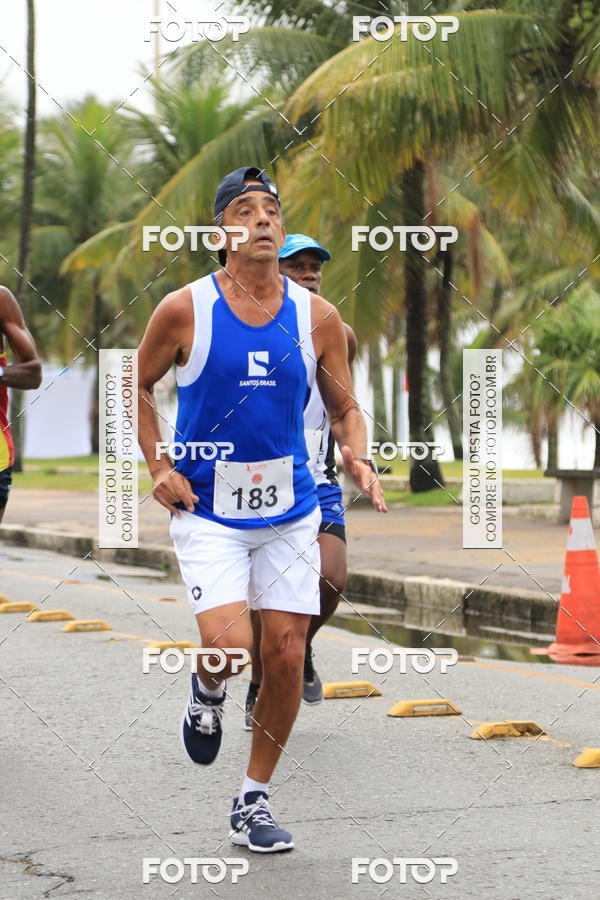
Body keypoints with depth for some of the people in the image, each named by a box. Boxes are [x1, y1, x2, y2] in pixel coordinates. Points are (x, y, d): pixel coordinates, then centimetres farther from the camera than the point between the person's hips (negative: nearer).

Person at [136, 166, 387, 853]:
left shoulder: (317, 318, 1)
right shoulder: (185, 309, -7)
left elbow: (343, 409, 10)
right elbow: (136, 385, 8)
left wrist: (357, 460, -10)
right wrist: (158, 468, -2)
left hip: (289, 512, 3)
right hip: (206, 512, -3)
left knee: (285, 655, 2)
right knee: (228, 648, -19)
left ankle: (255, 798, 20)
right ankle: (207, 693, 20)